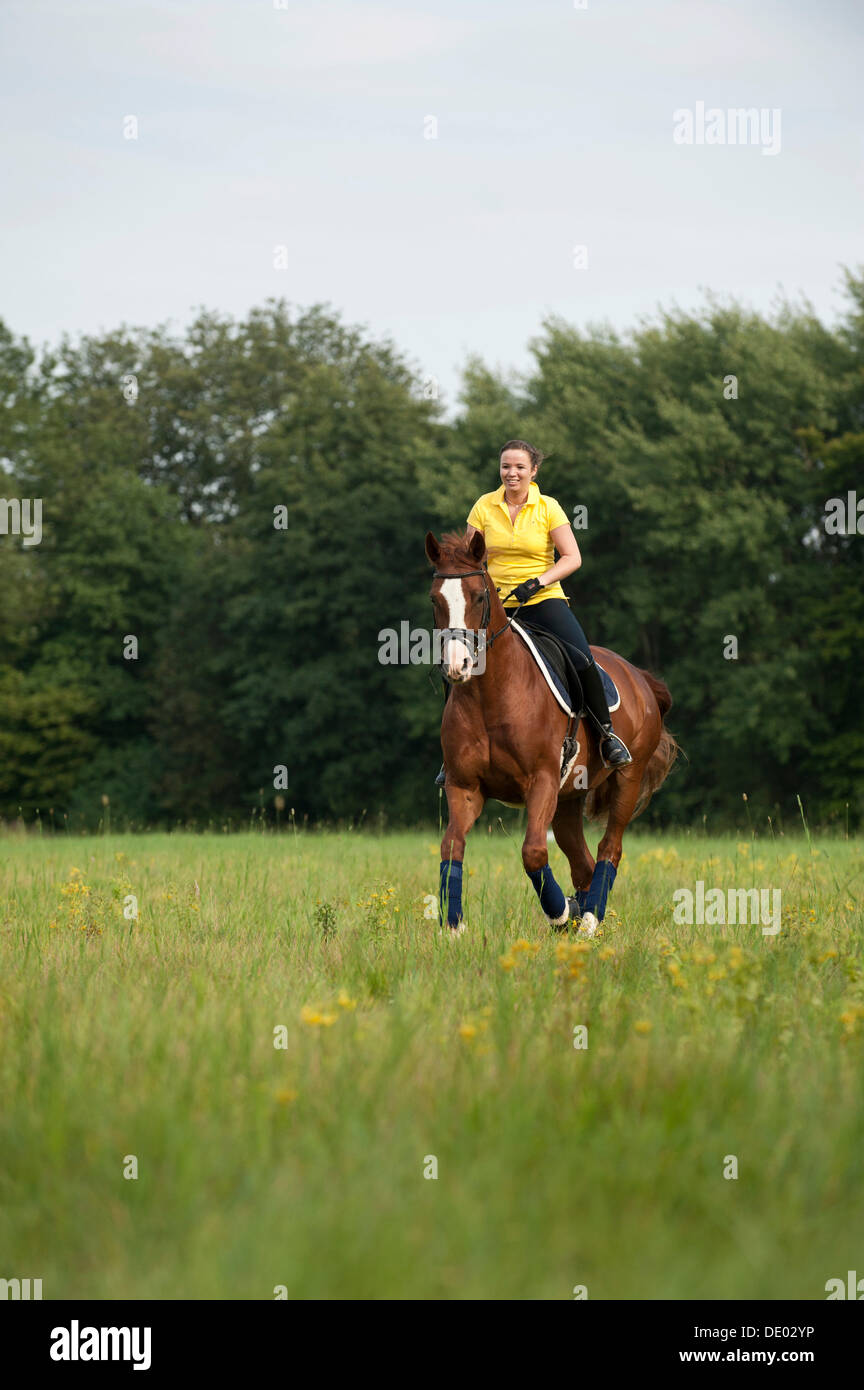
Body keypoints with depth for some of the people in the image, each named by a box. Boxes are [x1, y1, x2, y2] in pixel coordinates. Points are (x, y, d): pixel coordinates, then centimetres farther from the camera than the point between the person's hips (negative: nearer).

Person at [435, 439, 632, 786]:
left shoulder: (548, 508, -2)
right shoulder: (484, 507, 3)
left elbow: (572, 558, -6)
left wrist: (537, 582, -19)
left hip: (544, 600, -2)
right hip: (495, 602, 2)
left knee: (582, 659, -25)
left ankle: (607, 733, -4)